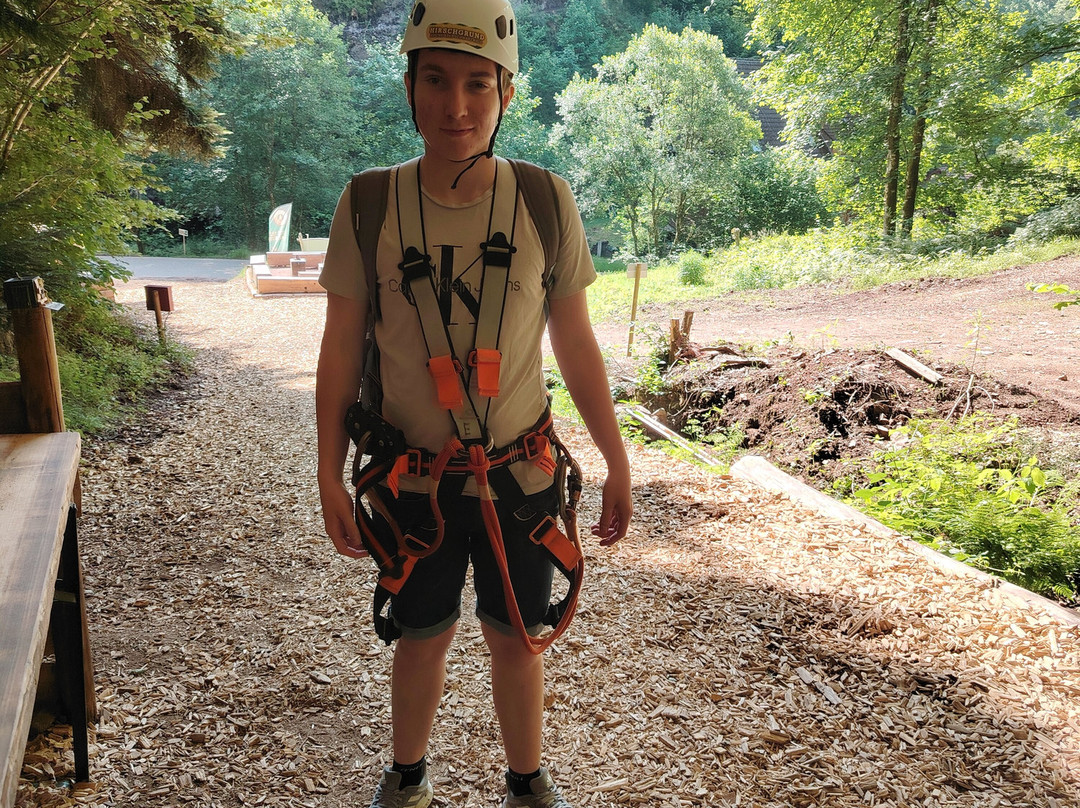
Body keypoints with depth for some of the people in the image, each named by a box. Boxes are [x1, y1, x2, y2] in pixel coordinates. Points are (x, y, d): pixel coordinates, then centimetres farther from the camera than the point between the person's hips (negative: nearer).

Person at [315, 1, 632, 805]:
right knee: (423, 637, 17)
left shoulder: (547, 203, -7)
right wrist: (330, 474, -2)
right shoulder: (369, 205, -7)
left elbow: (576, 346, 0)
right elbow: (342, 347, -1)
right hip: (412, 480, 0)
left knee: (517, 640, 15)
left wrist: (619, 465, 3)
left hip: (522, 476, 0)